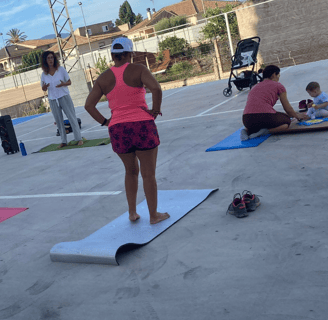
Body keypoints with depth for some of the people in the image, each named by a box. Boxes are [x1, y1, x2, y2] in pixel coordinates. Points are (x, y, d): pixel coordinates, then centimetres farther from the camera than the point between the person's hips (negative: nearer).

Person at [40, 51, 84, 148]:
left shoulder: (61, 69, -2)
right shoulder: (44, 74, 2)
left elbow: (69, 82, 2)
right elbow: (43, 89, 9)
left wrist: (63, 84, -20)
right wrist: (44, 87, -15)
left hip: (64, 97, -2)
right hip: (53, 100, 2)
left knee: (72, 117, -3)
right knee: (59, 121, 5)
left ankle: (79, 139, 2)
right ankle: (64, 141, 13)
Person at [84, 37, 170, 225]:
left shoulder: (104, 78, 7)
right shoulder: (138, 70, -3)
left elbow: (89, 105, 2)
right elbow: (156, 88, -20)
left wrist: (105, 122, 7)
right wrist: (156, 109, -6)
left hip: (118, 130, 4)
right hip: (142, 125, -4)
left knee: (131, 171, 24)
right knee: (149, 174, 8)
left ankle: (132, 213, 26)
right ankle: (154, 215, 18)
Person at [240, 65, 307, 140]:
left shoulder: (255, 87, 28)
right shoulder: (278, 86, 12)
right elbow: (288, 109, 16)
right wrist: (297, 116, 40)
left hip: (247, 120, 5)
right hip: (265, 116, -5)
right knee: (286, 121, 21)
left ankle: (247, 131, 4)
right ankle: (266, 131, -6)